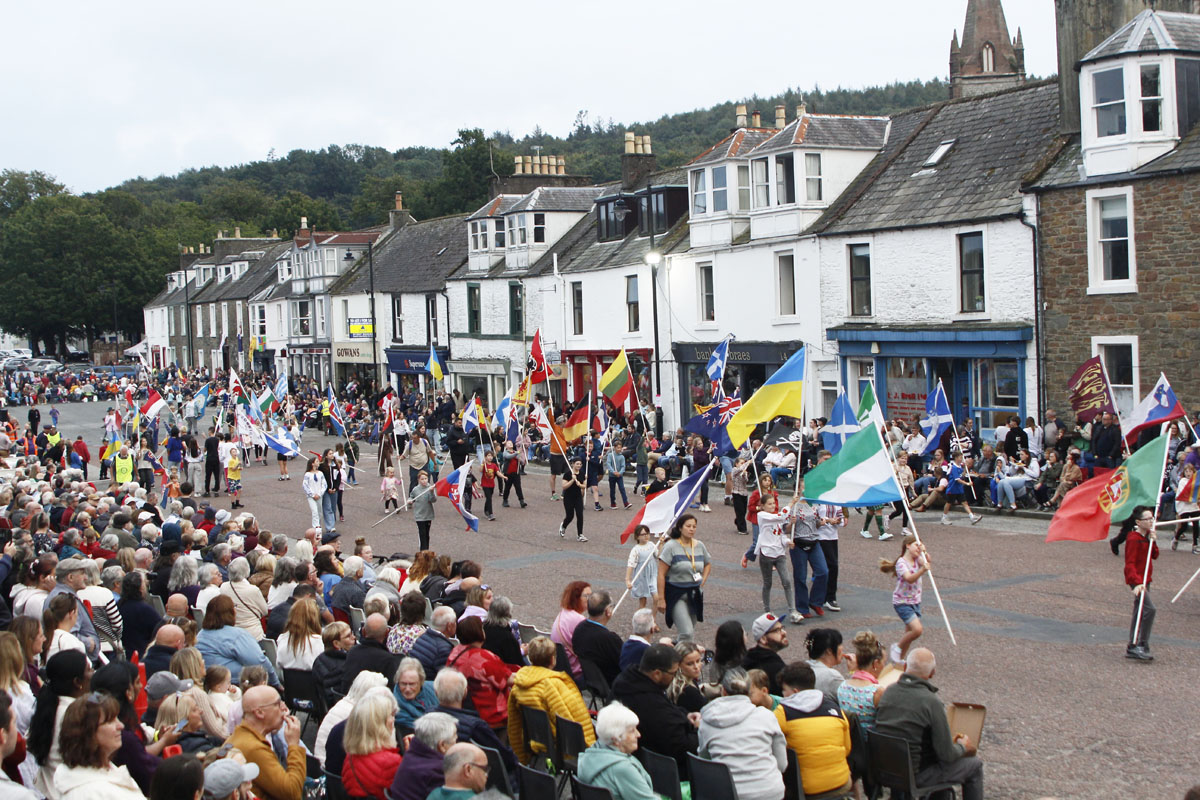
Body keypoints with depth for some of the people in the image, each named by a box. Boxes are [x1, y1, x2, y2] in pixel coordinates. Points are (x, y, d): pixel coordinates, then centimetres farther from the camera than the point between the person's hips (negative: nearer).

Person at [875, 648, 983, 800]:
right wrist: (963, 746, 4)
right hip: (915, 774, -7)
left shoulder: (887, 692, -5)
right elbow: (947, 755, -20)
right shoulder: (932, 703, -24)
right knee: (975, 765, 14)